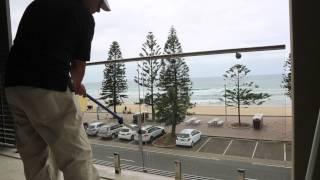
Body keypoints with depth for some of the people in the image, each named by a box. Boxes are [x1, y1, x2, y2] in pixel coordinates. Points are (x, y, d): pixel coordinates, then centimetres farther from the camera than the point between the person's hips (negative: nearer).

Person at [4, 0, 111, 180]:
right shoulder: (84, 15, 3)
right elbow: (79, 65, 7)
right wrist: (75, 85, 29)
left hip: (14, 84, 8)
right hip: (49, 87, -7)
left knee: (36, 158, 17)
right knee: (77, 157, -1)